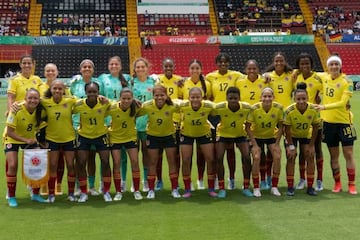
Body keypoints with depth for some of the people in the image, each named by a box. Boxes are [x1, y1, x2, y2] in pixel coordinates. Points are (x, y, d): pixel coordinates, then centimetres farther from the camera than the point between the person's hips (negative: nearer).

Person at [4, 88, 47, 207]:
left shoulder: (40, 110, -17)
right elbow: (9, 132, -25)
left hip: (30, 139, 4)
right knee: (12, 165, -17)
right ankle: (11, 197, -1)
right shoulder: (17, 110, -28)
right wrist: (25, 140, -33)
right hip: (12, 139, -4)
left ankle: (35, 194, 13)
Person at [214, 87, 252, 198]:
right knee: (219, 158, -11)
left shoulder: (247, 107, -25)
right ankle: (221, 188, 2)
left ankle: (246, 188, 5)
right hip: (223, 134, -1)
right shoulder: (219, 107, -29)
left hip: (240, 134, 1)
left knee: (247, 157, -11)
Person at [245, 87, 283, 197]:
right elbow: (247, 127, -16)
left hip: (272, 136, 2)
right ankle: (256, 187, -4)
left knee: (277, 157, -14)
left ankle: (274, 187, 2)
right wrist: (254, 144, -18)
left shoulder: (278, 108, -20)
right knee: (256, 157, -18)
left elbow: (280, 127, -8)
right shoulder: (254, 109, -24)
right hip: (257, 137, -2)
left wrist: (277, 143, -11)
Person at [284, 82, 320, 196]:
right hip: (292, 136, -2)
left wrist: (312, 145, -11)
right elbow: (287, 130, -22)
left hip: (306, 135, 2)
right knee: (291, 158, -10)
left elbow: (315, 127, -13)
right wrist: (291, 146, -21)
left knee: (310, 157, -4)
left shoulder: (313, 110, -26)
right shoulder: (289, 111, -31)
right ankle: (290, 187, -1)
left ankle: (310, 187, 5)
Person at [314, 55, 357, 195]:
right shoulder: (324, 79, 3)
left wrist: (325, 107, -29)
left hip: (343, 121, -4)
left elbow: (342, 103, -20)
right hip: (328, 121, 4)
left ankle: (351, 185, 11)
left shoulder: (346, 81, -10)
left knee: (348, 154, 1)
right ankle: (337, 183, 20)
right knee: (333, 155, 9)